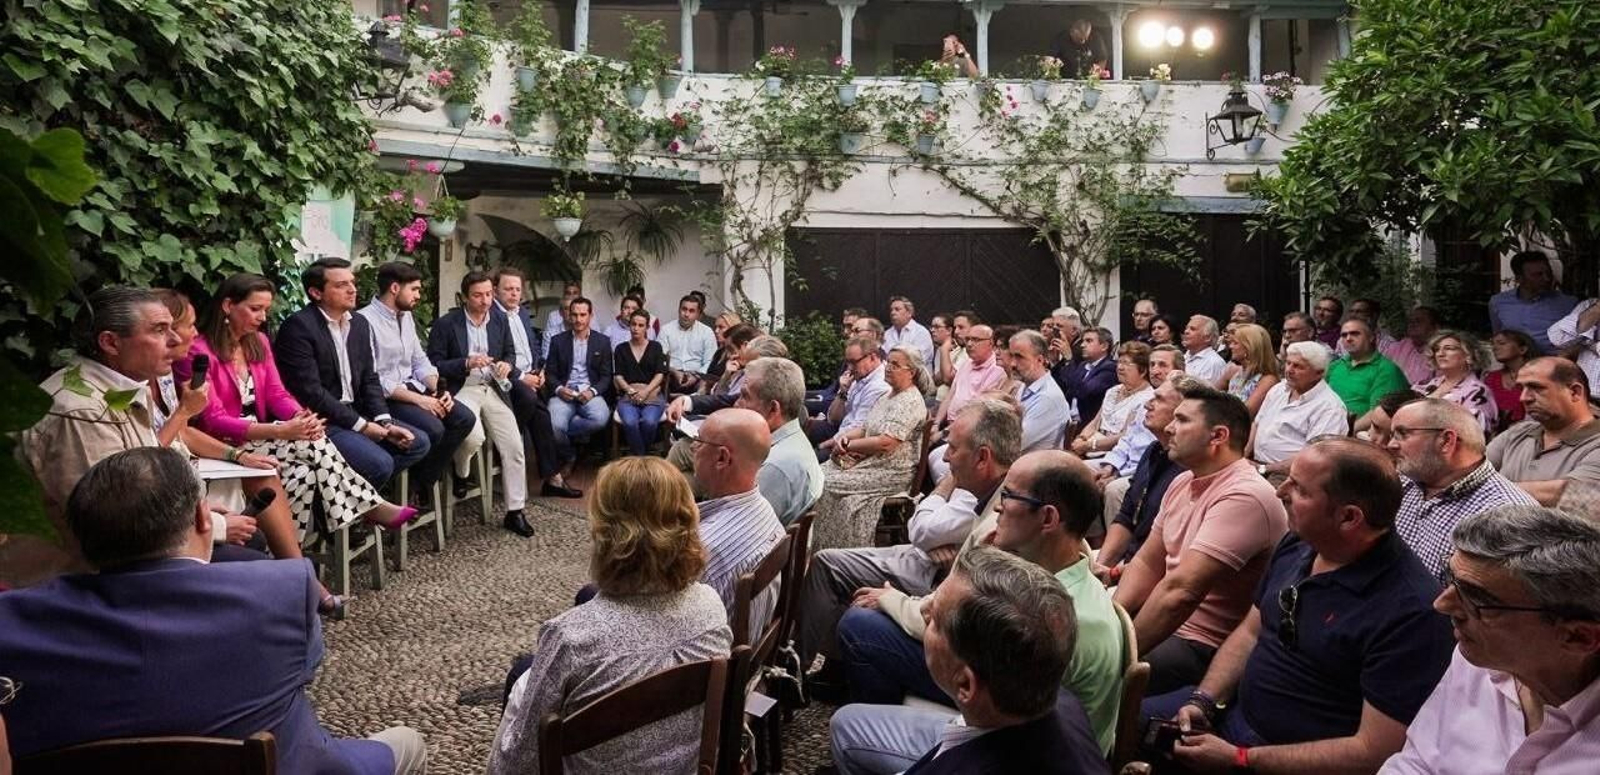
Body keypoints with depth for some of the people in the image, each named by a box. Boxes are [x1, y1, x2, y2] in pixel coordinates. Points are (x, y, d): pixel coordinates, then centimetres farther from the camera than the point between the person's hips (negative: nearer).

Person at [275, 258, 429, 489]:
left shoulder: (360, 324, 9)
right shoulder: (298, 326, -15)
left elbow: (369, 380, 10)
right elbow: (310, 392, -20)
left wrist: (386, 423, -6)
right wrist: (361, 425, -17)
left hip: (354, 413, 8)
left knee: (418, 442, 2)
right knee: (379, 463, -23)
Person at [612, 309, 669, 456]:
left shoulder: (656, 347, 16)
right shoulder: (621, 348, 18)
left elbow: (660, 374, 5)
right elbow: (618, 376, 8)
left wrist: (646, 391, -11)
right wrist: (631, 390, -10)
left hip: (652, 393, -1)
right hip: (628, 395, 1)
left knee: (649, 422, -33)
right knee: (630, 422, -33)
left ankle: (642, 455, -10)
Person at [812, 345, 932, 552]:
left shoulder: (910, 402, -16)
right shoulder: (889, 396, 16)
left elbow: (885, 443, -24)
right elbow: (865, 428, 21)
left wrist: (848, 446, -13)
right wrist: (844, 437, -1)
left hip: (891, 472, -10)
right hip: (870, 461, 10)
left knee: (828, 485, -19)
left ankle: (829, 549, -5)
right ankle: (815, 547, -2)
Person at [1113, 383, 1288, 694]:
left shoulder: (1244, 497, -23)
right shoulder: (1183, 482, 9)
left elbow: (1180, 590, -29)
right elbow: (1146, 563, 10)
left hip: (1208, 649, -9)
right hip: (1167, 624, 9)